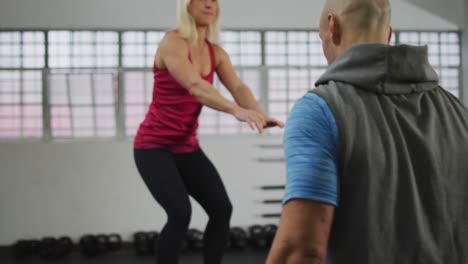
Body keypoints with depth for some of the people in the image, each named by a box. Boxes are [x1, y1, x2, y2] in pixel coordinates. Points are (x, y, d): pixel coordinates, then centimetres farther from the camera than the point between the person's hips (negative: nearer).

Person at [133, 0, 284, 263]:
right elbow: (194, 86, -35)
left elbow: (238, 87, -11)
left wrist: (259, 114, -32)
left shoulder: (216, 52, 5)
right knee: (181, 213, -22)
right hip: (154, 145, -7)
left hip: (188, 147, 7)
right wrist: (236, 110, -49)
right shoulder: (172, 42, -17)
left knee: (222, 208, -6)